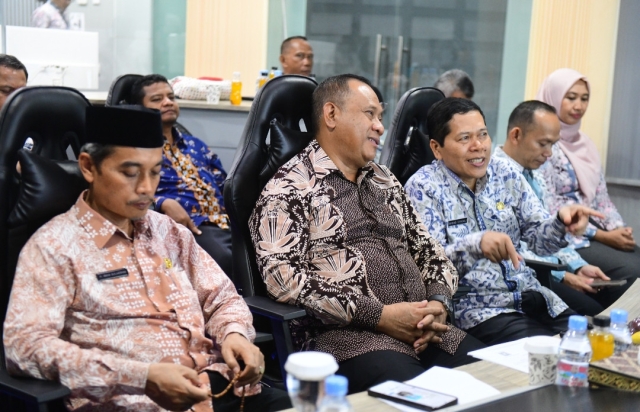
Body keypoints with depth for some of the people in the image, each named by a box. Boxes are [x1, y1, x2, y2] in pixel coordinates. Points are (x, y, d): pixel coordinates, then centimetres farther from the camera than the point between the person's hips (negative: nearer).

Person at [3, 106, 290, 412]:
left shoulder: (169, 232, 16)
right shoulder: (55, 245, -3)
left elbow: (221, 298, 22)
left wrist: (234, 333, -2)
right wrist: (142, 376, -21)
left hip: (217, 387, 6)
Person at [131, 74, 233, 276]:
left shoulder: (196, 145, 31)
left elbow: (226, 187, 28)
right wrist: (164, 204, -20)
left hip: (226, 223, 6)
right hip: (185, 226, -5)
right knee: (224, 260, -36)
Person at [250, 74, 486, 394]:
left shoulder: (384, 180, 21)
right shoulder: (289, 188, -2)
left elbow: (428, 250, 22)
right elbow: (282, 275, -15)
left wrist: (438, 303, -1)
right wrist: (379, 315, -17)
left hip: (423, 328, 7)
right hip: (346, 333, -7)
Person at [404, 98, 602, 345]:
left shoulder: (506, 175, 7)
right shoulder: (423, 187, -8)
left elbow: (538, 240, 6)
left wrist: (561, 224, -17)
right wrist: (475, 244, -35)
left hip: (532, 297, 6)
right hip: (475, 307, -6)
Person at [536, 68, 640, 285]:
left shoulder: (584, 143, 16)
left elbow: (600, 196, 15)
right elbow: (550, 210, -16)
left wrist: (618, 229, -5)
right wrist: (603, 236, -16)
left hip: (593, 230, 7)